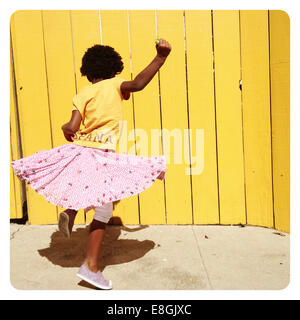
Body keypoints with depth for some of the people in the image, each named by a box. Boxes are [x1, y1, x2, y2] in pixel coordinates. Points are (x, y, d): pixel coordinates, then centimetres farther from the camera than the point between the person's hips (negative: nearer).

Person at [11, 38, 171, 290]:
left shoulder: (82, 94, 7)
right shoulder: (115, 85, 1)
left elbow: (71, 128, -4)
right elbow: (138, 83, -19)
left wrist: (66, 129, 18)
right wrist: (160, 57, -17)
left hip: (78, 152, 5)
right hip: (102, 158, -4)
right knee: (103, 210, 3)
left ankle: (69, 212, 22)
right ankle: (91, 266, 4)